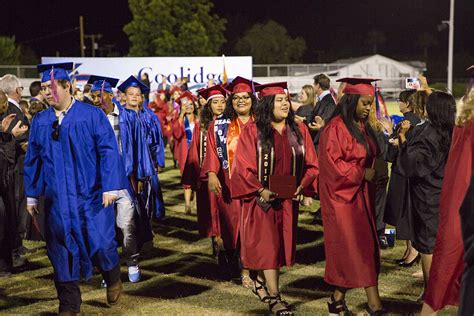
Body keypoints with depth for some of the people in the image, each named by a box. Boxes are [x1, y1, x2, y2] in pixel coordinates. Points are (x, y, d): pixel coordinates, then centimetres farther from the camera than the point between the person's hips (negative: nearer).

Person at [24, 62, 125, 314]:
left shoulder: (92, 115, -4)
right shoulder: (40, 122, 7)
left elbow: (108, 151, -7)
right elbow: (33, 160, 12)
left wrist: (110, 187, -13)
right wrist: (32, 194, 10)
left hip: (91, 196, -3)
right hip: (57, 199, 4)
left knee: (100, 243, -3)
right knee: (62, 250, 5)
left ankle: (113, 278, 29)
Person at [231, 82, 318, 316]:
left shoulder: (299, 131, 5)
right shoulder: (252, 131, -6)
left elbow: (311, 164, 5)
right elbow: (242, 166, -9)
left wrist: (301, 186, -10)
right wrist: (260, 190, -18)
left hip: (288, 198, 4)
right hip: (261, 198, -4)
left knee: (282, 243, 11)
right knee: (267, 244, -5)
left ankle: (261, 280, 33)